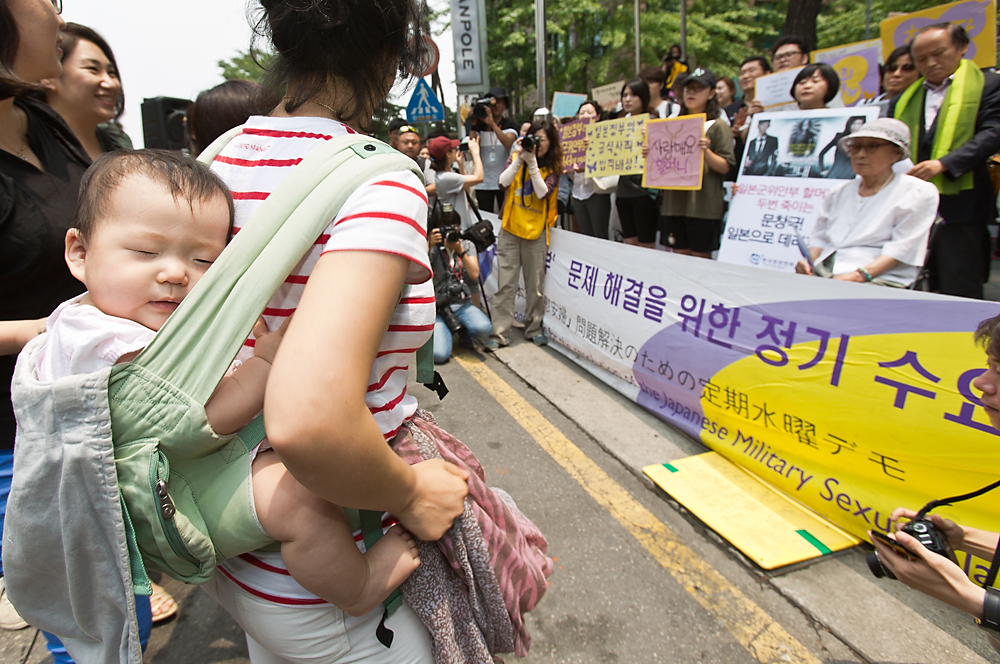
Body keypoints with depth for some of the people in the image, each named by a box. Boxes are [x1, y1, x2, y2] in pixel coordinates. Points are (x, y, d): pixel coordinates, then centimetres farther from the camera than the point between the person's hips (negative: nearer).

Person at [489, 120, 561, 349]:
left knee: (535, 284, 7)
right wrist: (520, 158, -17)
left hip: (536, 232, 0)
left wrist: (532, 162, -16)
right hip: (510, 229, 0)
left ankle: (534, 328, 21)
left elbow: (543, 192, -13)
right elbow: (503, 182, -11)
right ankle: (500, 332, 1)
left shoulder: (553, 168, 4)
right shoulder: (516, 158, 5)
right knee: (505, 284, -3)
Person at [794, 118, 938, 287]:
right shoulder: (838, 193, 24)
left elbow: (902, 248, -5)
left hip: (880, 279, -4)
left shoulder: (917, 192, 8)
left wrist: (860, 275, -21)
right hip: (824, 276, 4)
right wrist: (808, 261, -2)